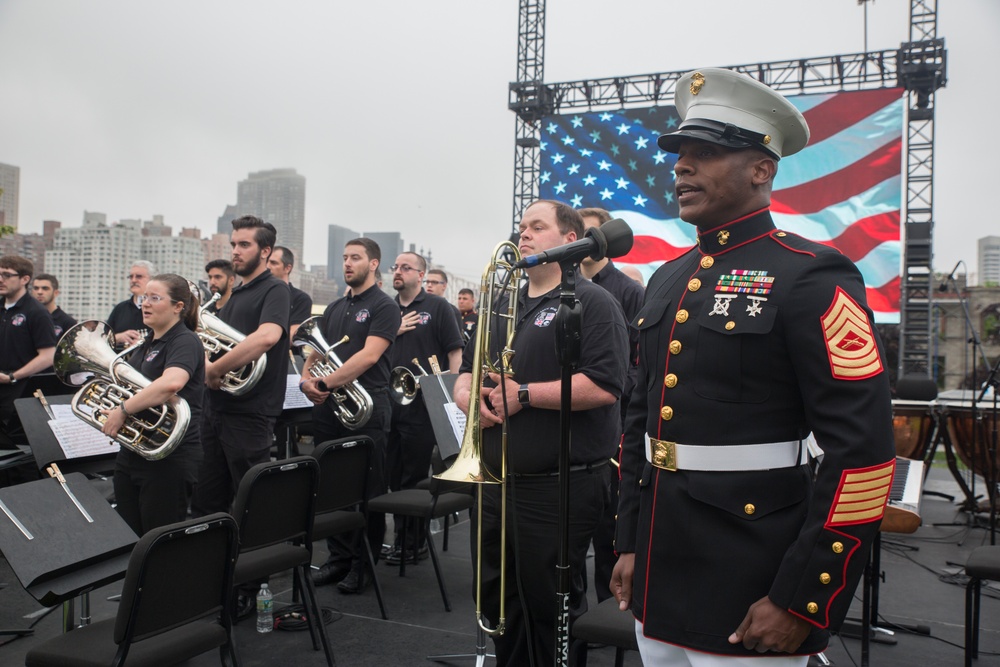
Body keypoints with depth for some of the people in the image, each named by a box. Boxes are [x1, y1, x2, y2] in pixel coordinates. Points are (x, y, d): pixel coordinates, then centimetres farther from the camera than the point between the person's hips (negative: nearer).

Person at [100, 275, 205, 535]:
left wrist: (123, 411, -28)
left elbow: (171, 383, -34)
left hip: (169, 459, -9)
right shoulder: (145, 343, 15)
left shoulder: (185, 342, -13)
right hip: (131, 454, 9)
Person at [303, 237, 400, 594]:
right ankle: (339, 557, 22)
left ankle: (364, 564, 12)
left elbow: (369, 355, -17)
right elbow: (316, 351, 17)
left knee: (367, 490, 1)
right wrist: (306, 379, -5)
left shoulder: (383, 306, -5)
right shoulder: (334, 308, 17)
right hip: (328, 408, 7)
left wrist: (326, 382, -21)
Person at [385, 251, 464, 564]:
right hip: (388, 404, 5)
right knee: (393, 476, 10)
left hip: (421, 406, -5)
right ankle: (401, 536, 21)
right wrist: (394, 331, -3)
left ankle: (414, 541, 13)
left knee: (415, 477, 2)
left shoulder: (437, 307, 0)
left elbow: (455, 351, -5)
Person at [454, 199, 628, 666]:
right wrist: (469, 397, -4)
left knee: (552, 609, 5)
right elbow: (465, 374, 19)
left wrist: (524, 393, -19)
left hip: (559, 490, -7)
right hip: (495, 483, 8)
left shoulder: (592, 303, -7)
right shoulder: (501, 307, 17)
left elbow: (603, 386, -20)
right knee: (498, 601, 18)